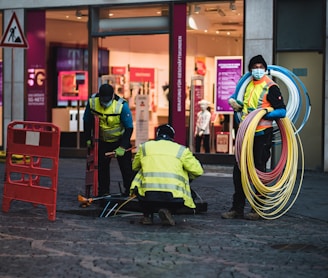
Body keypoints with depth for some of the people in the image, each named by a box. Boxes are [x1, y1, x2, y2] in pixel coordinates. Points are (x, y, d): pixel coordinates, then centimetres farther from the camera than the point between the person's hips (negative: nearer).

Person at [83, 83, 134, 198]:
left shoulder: (122, 105, -27)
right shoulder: (92, 102, -18)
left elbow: (129, 127, -21)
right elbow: (87, 121, -1)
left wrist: (122, 147, -24)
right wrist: (88, 139, -1)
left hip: (120, 140, -3)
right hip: (103, 141, 3)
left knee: (126, 167, -3)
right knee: (102, 167, 6)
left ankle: (130, 192, 8)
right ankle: (103, 192, 17)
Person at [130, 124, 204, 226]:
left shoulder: (144, 147, 18)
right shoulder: (181, 150, 14)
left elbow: (135, 167, 33)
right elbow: (198, 171, 13)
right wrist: (187, 178, 35)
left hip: (148, 195, 2)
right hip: (174, 197, -1)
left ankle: (147, 215, 20)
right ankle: (167, 210, 1)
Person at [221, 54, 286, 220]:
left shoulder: (270, 87, -7)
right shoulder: (248, 85, 14)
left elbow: (282, 111, -12)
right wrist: (235, 104, 10)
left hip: (262, 134, -7)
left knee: (259, 172, -1)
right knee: (239, 171, 6)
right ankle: (237, 208, 13)